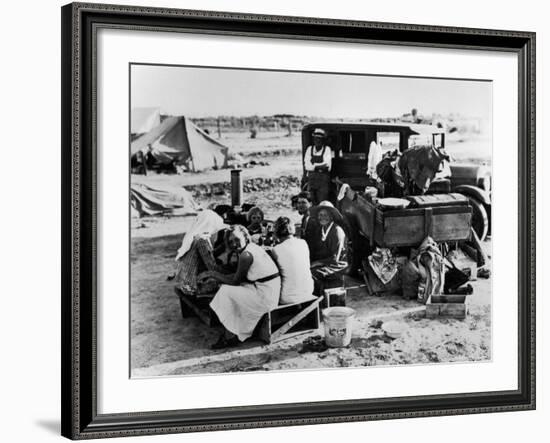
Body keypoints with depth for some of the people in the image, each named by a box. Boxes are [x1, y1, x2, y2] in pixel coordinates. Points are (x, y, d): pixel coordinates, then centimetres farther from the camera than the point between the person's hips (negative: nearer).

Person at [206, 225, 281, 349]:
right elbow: (240, 276, 18)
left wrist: (212, 274, 0)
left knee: (226, 292, -3)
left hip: (265, 297, -10)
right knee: (228, 288, 16)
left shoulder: (246, 254, -18)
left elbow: (235, 281, -10)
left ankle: (230, 337, 6)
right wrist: (216, 274, 11)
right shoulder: (253, 247, 12)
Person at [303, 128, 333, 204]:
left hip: (324, 180, -3)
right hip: (311, 178, 3)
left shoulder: (327, 149, 0)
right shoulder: (309, 149, 9)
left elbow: (327, 166, -11)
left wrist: (313, 165, -9)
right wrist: (319, 166, -10)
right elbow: (307, 166, -1)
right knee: (314, 203, 5)